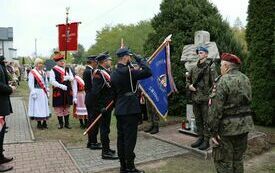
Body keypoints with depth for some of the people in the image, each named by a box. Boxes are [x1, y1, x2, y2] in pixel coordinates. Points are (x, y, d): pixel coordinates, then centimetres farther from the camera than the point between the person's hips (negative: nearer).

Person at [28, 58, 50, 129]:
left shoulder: (43, 72, 14)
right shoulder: (32, 72, -6)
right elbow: (30, 83, -10)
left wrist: (47, 91, 13)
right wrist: (33, 93, -16)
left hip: (44, 93, 6)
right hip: (37, 93, -6)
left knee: (44, 107, 7)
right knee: (37, 107, -3)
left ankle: (44, 123, 15)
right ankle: (39, 123, 6)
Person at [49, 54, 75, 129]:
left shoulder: (68, 69, 10)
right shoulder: (53, 70, -6)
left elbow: (72, 78, 7)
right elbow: (52, 81, -13)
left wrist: (68, 77, -15)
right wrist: (62, 86, -20)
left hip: (68, 91, 4)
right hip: (58, 91, -4)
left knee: (67, 107, 11)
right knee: (59, 107, 3)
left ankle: (67, 123, 20)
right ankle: (60, 123, 16)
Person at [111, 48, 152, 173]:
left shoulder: (114, 73, 11)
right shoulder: (128, 71, -15)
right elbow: (148, 72, -20)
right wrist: (139, 59, -8)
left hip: (119, 110, 9)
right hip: (130, 110, -8)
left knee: (121, 138, 12)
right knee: (130, 139, -2)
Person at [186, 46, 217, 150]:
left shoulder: (210, 67, -5)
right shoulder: (194, 68, 12)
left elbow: (214, 83, -10)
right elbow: (188, 80, 23)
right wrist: (189, 86, 1)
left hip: (205, 99, -6)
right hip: (195, 99, 6)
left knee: (206, 121, 1)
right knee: (198, 120, 14)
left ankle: (206, 141, 10)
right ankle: (200, 138, 26)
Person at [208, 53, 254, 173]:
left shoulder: (223, 81, -17)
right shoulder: (246, 79, 7)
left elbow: (215, 108, -20)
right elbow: (248, 101, 11)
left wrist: (213, 130, -16)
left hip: (227, 127, -7)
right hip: (244, 125, 8)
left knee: (223, 161, 4)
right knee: (238, 159, 19)